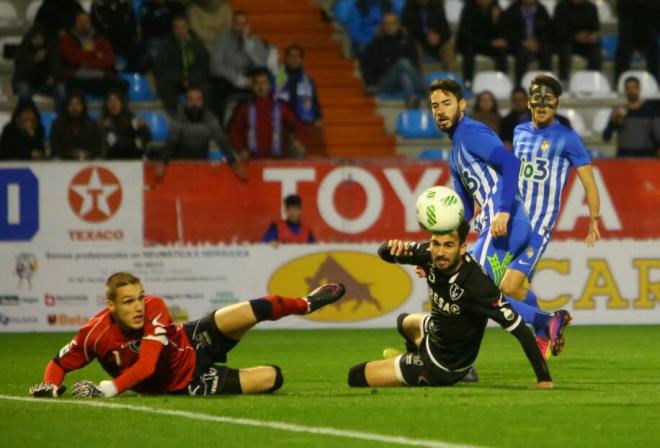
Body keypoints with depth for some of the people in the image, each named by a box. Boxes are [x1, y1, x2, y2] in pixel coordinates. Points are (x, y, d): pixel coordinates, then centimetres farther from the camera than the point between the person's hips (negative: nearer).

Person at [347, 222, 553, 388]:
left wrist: (544, 378, -36)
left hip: (442, 366, -8)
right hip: (434, 333, 8)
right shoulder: (430, 255, -19)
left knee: (357, 376, 2)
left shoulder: (476, 285, -38)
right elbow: (385, 254, -8)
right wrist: (391, 247, -34)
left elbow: (518, 328, -34)